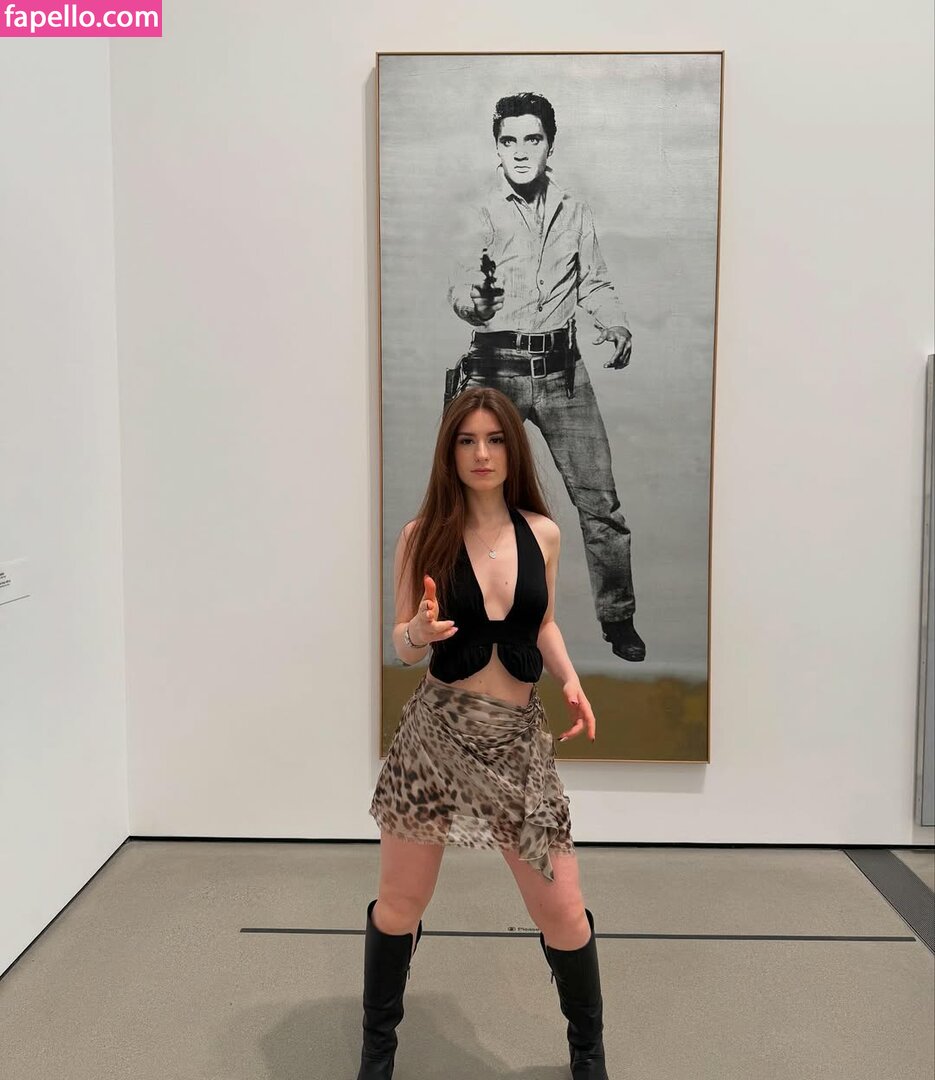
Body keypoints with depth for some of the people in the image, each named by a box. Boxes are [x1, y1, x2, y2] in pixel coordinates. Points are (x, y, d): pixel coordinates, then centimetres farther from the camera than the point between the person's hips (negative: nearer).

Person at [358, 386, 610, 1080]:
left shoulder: (543, 532, 3)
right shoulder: (424, 534, -4)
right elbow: (402, 645, 2)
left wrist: (571, 682, 0)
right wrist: (421, 631, -21)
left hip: (520, 737, 2)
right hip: (438, 730, -1)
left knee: (563, 913, 7)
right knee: (400, 904, 11)